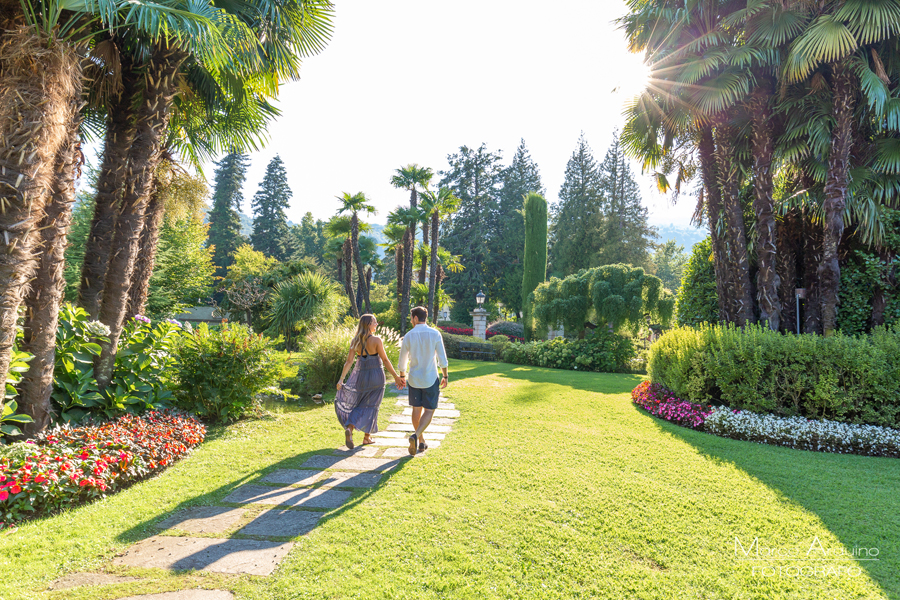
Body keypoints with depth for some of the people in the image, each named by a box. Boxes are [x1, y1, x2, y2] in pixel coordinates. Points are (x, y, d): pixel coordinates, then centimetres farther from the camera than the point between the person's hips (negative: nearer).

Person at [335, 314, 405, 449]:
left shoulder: (355, 341, -1)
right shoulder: (376, 340, -14)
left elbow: (349, 361, -5)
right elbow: (385, 360, -11)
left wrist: (341, 379, -3)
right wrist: (396, 376, -4)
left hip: (360, 375, 4)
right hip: (376, 375, -3)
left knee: (358, 404, 18)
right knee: (371, 406, 10)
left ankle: (349, 428, -4)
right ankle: (367, 436, 17)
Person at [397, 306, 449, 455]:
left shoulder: (408, 336, -5)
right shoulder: (435, 334, -8)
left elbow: (402, 360, 3)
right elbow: (442, 359, -8)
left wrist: (402, 376, 20)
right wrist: (445, 376, 5)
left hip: (414, 379, 2)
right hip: (431, 379, -2)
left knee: (416, 409, 15)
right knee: (429, 411, 6)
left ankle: (421, 442, 22)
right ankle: (416, 435, -16)